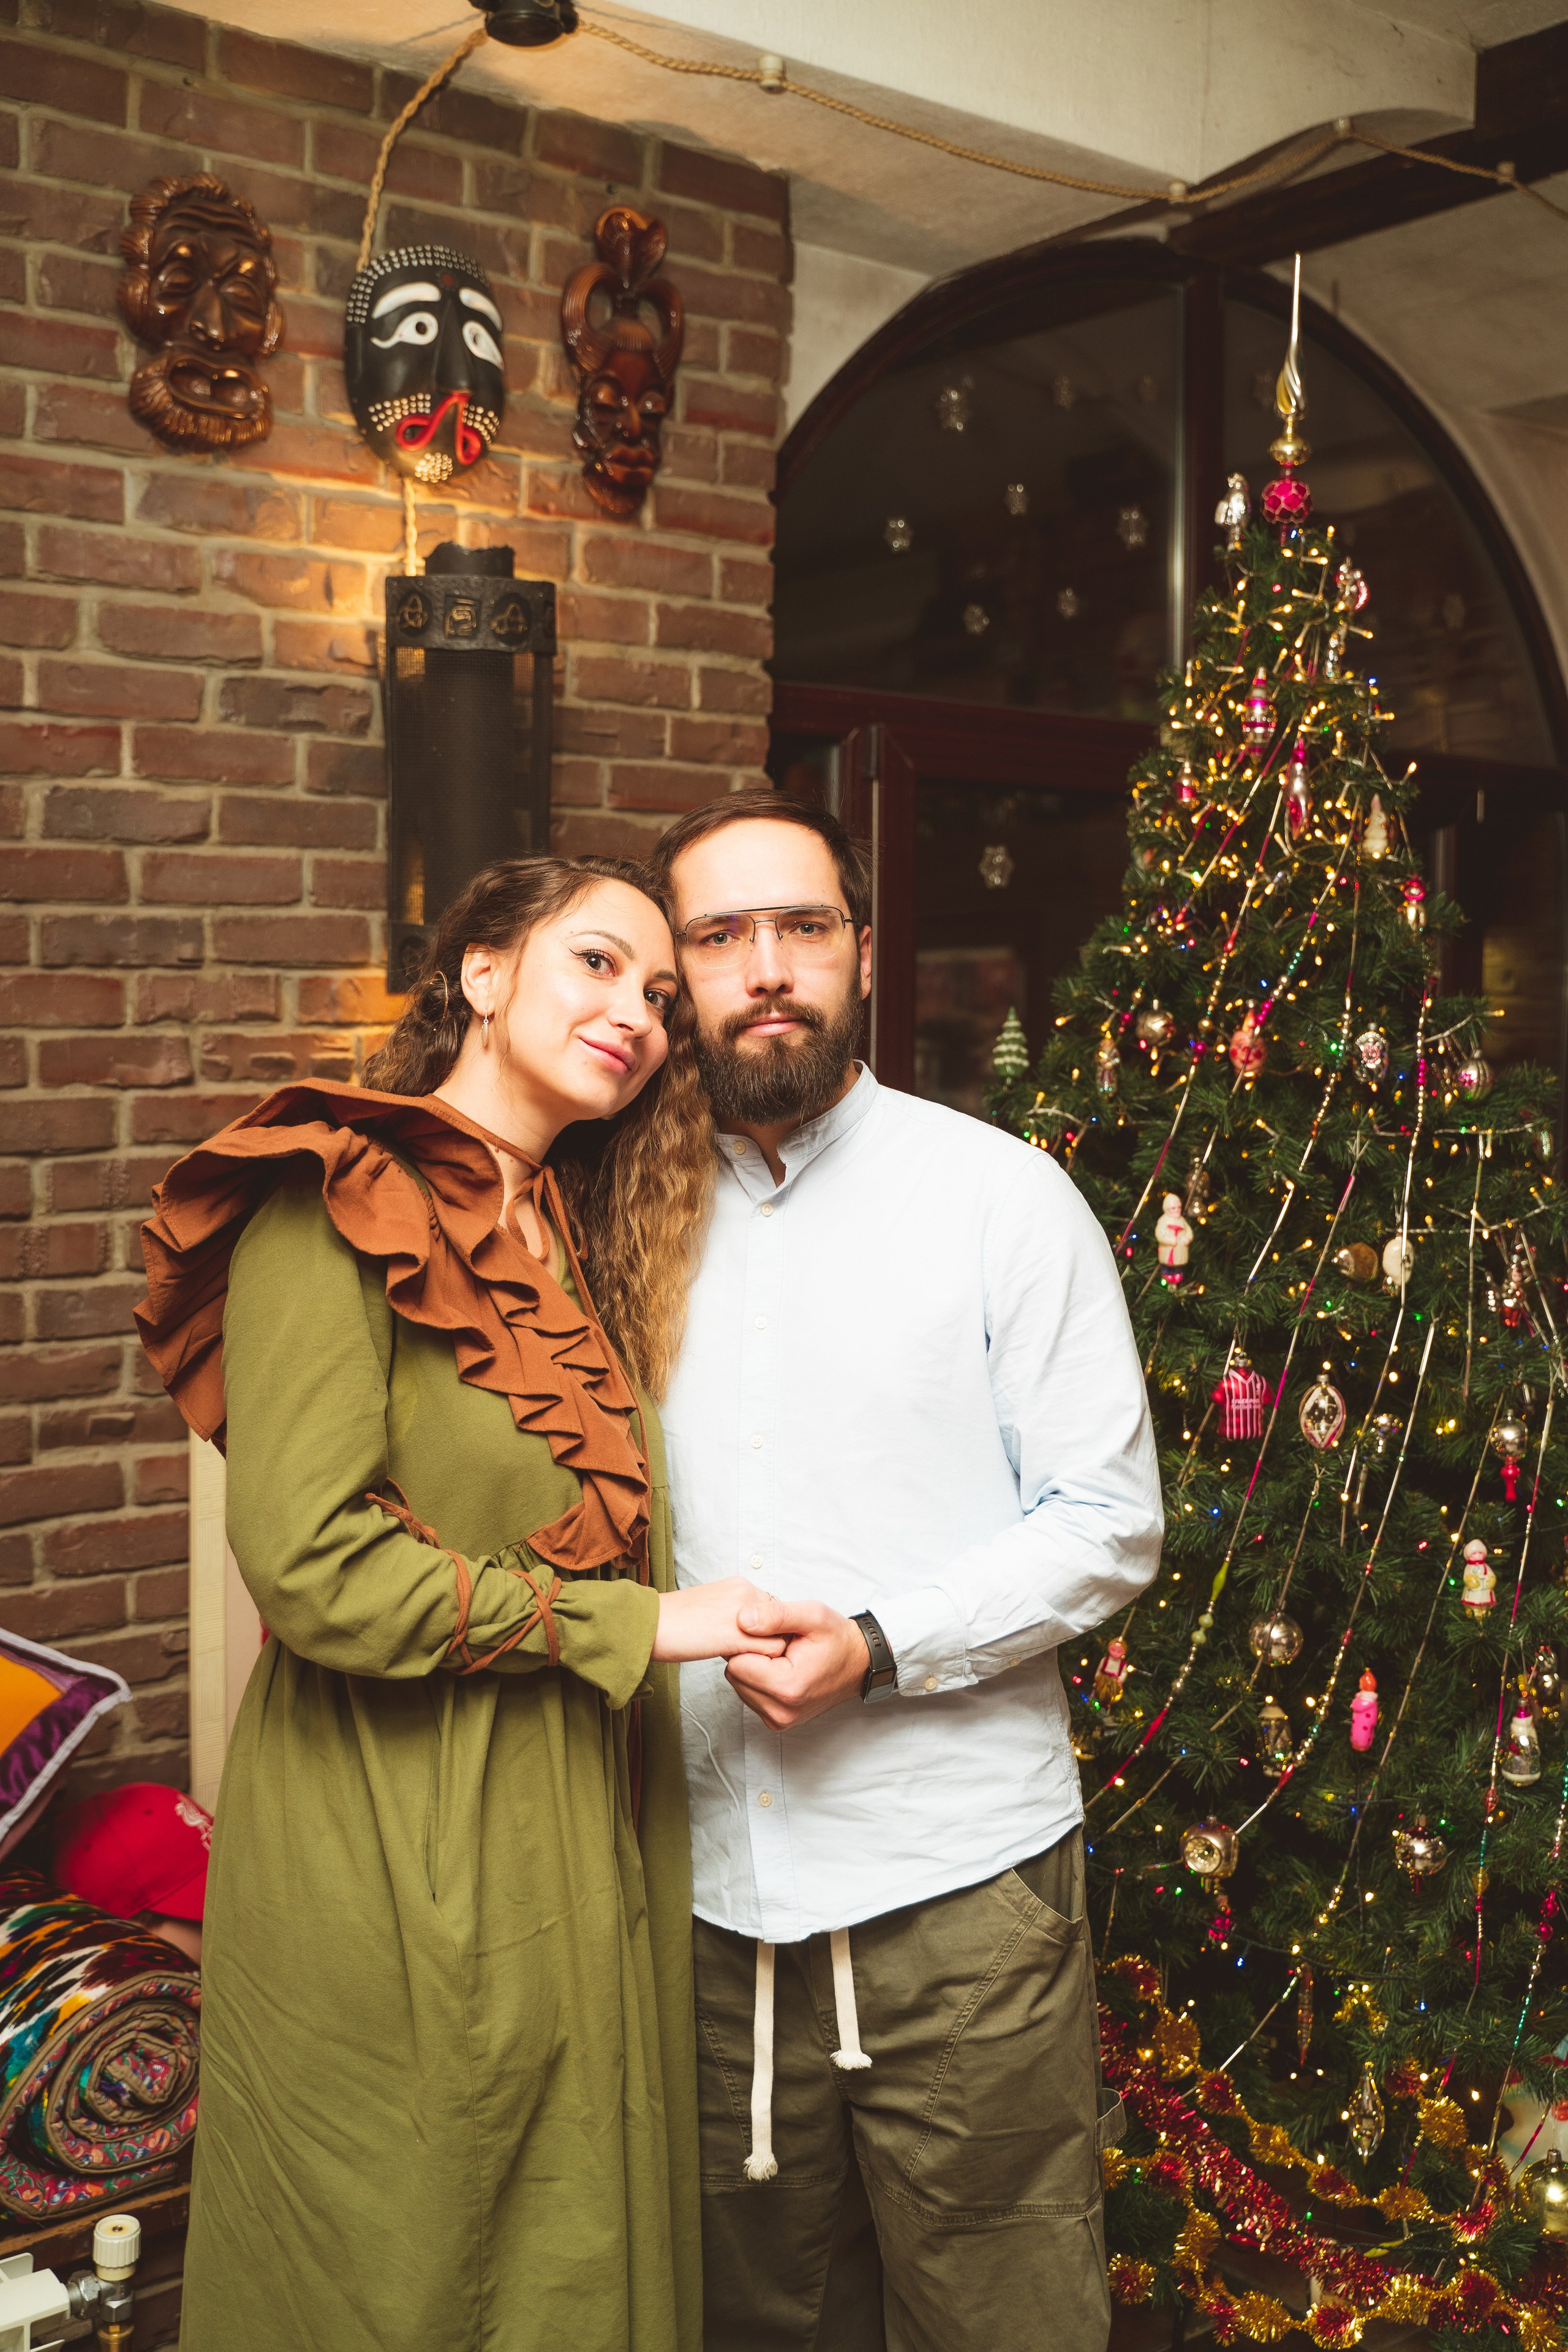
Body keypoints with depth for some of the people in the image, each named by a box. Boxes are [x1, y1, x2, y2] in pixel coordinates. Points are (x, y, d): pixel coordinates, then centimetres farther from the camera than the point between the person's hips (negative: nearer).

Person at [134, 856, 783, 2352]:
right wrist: (631, 1622, -15)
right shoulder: (337, 1208, -12)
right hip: (395, 1872, -7)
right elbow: (307, 1561, -20)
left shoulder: (572, 1239, 14)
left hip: (577, 1842, 7)